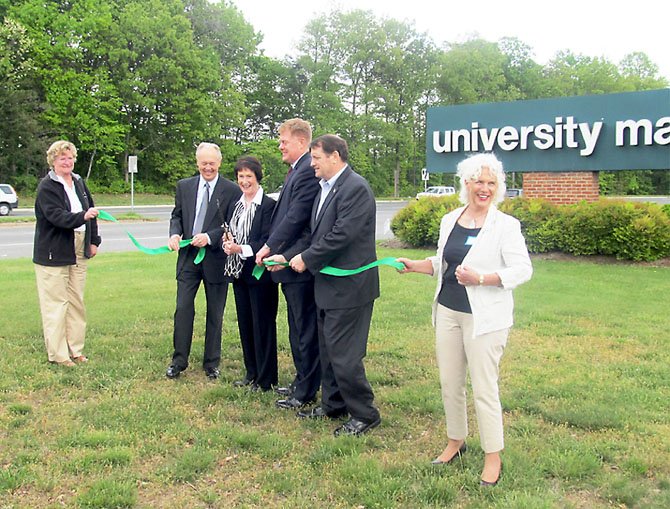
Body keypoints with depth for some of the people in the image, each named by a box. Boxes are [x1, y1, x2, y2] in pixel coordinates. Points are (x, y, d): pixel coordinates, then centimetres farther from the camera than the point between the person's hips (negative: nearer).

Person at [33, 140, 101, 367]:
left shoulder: (79, 183, 11)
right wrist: (82, 216, -38)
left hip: (79, 252, 7)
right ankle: (57, 354, 5)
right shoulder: (46, 186, -10)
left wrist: (93, 241, 11)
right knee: (55, 304, -2)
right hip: (53, 254, -7)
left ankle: (75, 349, 20)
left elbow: (90, 211, 18)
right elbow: (56, 216, -23)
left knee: (76, 302, 11)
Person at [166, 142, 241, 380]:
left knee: (215, 314, 8)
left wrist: (209, 237, -20)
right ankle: (179, 360, 13)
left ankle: (211, 363, 19)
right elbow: (176, 215, 13)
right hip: (188, 255, 2)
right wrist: (175, 233, -8)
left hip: (216, 258, -2)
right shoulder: (184, 186, 8)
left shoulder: (232, 190, -4)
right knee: (183, 309, 1)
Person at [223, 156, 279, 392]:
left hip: (260, 273, -8)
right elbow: (230, 233, 16)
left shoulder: (268, 205, -13)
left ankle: (265, 379, 11)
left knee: (263, 324, 1)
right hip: (239, 272, 8)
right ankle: (251, 373, 28)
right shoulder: (236, 205, 12)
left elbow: (267, 242, -17)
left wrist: (240, 248, -22)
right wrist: (227, 241, -6)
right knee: (245, 323, 15)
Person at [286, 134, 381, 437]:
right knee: (328, 350, 19)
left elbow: (341, 235, -23)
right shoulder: (326, 187, 12)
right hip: (328, 285, 10)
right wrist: (292, 257, 4)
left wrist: (307, 259, -14)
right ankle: (333, 405, 34)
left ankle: (364, 414, 11)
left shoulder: (355, 188, -17)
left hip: (347, 287, -10)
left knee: (343, 355, -4)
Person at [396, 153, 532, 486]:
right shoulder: (450, 220, 8)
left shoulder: (505, 225, -9)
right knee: (449, 382, 14)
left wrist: (481, 278, -23)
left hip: (484, 318, -6)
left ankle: (493, 457, 15)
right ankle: (455, 441, 33)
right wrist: (414, 266, 3)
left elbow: (523, 270, -12)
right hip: (448, 311, 6)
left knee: (484, 388, -1)